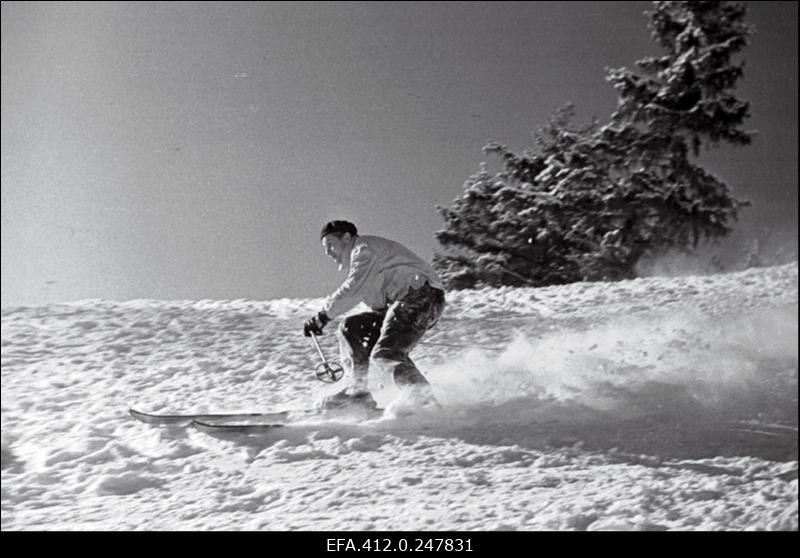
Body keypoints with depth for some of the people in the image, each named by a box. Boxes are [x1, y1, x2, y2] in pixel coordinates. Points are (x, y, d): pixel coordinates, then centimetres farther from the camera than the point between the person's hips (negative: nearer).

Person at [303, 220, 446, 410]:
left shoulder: (364, 248, -5)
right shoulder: (358, 259, 27)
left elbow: (353, 291, -17)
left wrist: (323, 316, -13)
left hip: (421, 296, -10)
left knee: (385, 355, -20)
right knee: (351, 328, 11)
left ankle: (428, 403, -27)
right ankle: (358, 390, 8)